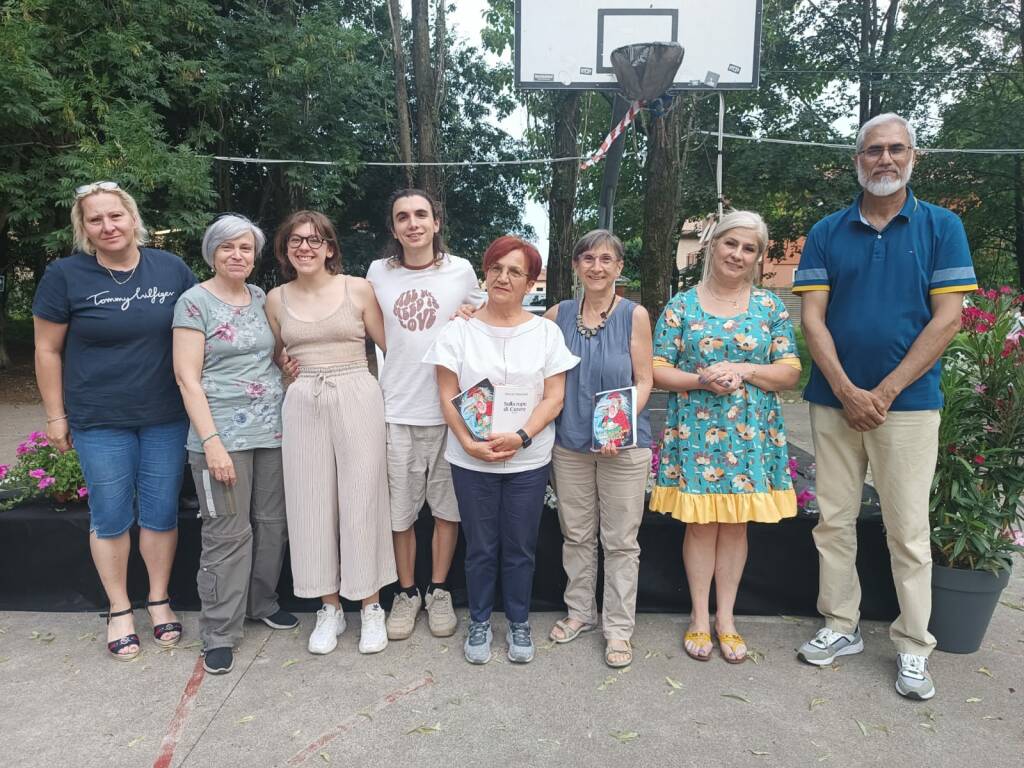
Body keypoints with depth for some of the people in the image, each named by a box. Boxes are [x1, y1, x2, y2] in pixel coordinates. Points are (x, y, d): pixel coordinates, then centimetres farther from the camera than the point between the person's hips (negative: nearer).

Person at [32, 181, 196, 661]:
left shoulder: (171, 269, 0)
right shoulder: (65, 275, -5)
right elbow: (47, 350, 0)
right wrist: (56, 415, 0)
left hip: (167, 418, 2)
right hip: (100, 422, -1)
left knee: (161, 512, 10)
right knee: (111, 517, 8)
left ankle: (159, 600, 28)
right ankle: (118, 610, 25)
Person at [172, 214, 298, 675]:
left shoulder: (262, 298, 11)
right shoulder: (195, 302, -5)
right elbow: (187, 377, -9)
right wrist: (211, 441, -15)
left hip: (273, 429, 6)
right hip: (223, 433, -5)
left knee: (273, 522, 12)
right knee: (228, 533, -2)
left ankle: (262, 603, 31)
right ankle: (219, 634, 12)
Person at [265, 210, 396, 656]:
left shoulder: (358, 289, 1)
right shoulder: (276, 299, 9)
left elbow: (391, 346, 5)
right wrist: (290, 370, 4)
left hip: (357, 399, -3)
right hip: (302, 405, 3)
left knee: (361, 501, 1)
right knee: (312, 505, 7)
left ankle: (371, 606, 18)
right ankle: (329, 608, 23)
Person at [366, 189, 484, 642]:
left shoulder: (461, 270, 0)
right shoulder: (378, 272, 3)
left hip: (449, 408, 0)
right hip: (396, 409, 1)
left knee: (447, 507, 9)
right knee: (399, 510, 9)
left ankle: (438, 592, 27)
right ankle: (406, 593, 27)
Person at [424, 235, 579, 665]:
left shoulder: (546, 332, 2)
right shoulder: (459, 331, 1)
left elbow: (554, 397, -3)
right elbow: (448, 396, -2)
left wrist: (521, 437, -17)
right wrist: (469, 443, -16)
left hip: (528, 460, 0)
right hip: (471, 460, 0)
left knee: (520, 548, 11)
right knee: (480, 547, 11)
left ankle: (519, 623, 30)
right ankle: (479, 622, 30)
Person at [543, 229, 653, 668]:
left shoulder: (634, 315, -4)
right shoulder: (559, 314, 3)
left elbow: (643, 381, -4)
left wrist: (620, 426, -18)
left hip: (624, 445, -3)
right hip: (570, 442, 3)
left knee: (620, 540, 6)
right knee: (576, 534, 15)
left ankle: (618, 627, 21)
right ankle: (580, 611, 34)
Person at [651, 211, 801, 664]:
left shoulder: (771, 307, 6)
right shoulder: (681, 306, 2)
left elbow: (790, 372, 3)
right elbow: (658, 370, -1)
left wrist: (744, 371, -14)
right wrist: (702, 379, -17)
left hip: (751, 435, 2)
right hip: (695, 433, -1)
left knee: (736, 523, 9)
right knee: (701, 522, 5)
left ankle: (725, 617, 24)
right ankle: (699, 616, 21)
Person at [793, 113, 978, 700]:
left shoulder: (942, 227, 2)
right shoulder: (827, 232, 6)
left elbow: (948, 319, -5)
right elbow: (813, 319, 0)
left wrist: (884, 393, -11)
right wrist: (846, 392, -11)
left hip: (907, 403, -2)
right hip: (834, 401, 2)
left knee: (909, 530, 4)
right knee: (834, 521, 9)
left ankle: (914, 646, 19)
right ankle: (842, 627, 25)